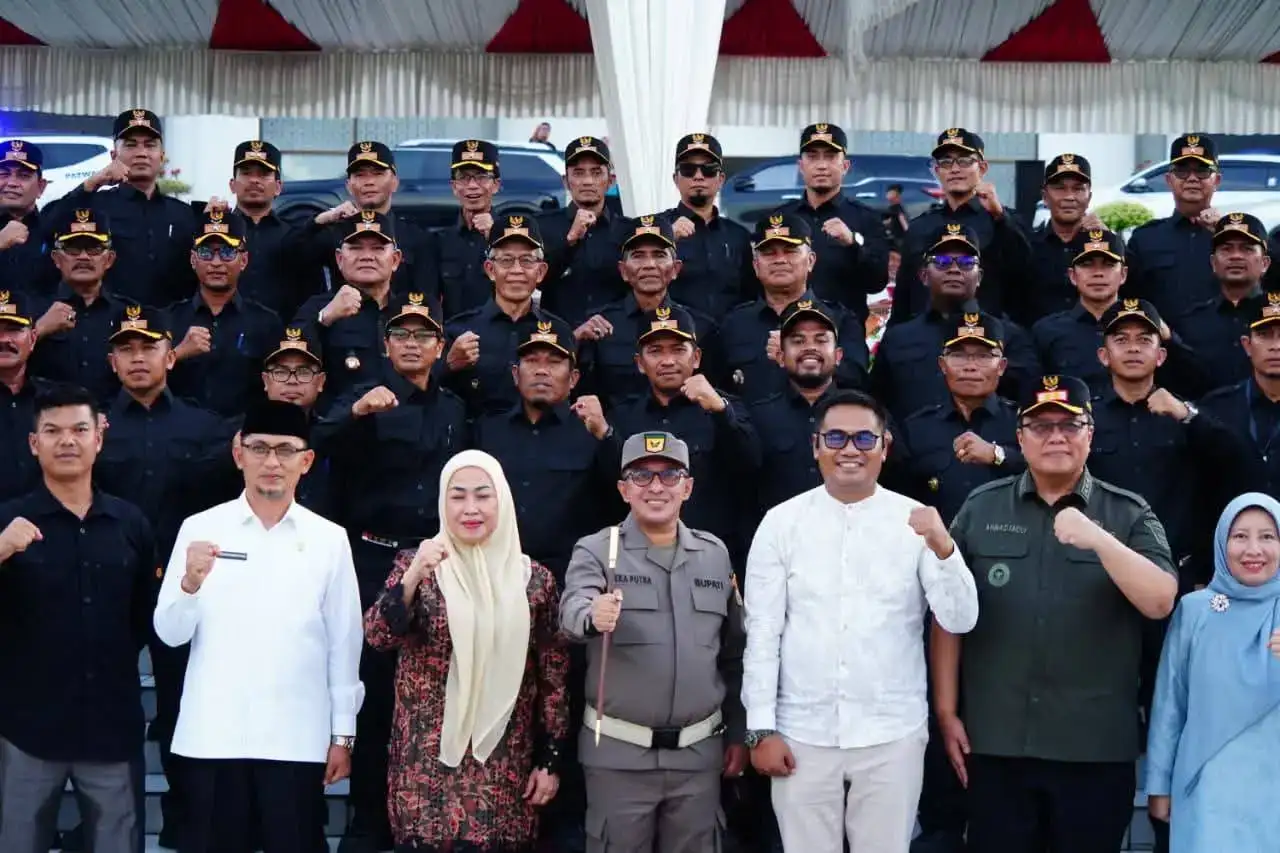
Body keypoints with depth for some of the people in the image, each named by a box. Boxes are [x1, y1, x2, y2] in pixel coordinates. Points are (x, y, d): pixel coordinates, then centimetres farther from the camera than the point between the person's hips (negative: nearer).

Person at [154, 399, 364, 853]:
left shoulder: (330, 539, 2)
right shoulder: (199, 529, 2)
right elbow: (169, 633, 1)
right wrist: (191, 583, -18)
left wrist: (343, 733, 5)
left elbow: (344, 641, 4)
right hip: (212, 736, 0)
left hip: (297, 737, 0)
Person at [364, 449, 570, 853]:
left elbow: (553, 677, 7)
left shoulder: (533, 579, 3)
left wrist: (550, 760, 4)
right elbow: (377, 636, -14)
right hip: (427, 767, -1)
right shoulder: (416, 565, 0)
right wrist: (413, 577, -28)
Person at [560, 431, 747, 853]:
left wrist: (737, 733, 11)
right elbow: (572, 610, -24)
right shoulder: (596, 550, -4)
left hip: (698, 751, 3)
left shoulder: (715, 553, 7)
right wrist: (592, 616, -46)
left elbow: (733, 653, 12)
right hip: (619, 753, -3)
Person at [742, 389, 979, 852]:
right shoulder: (781, 522, -1)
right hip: (802, 733, 0)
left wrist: (942, 547, -24)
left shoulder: (916, 522, -1)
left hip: (893, 733, 0)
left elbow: (961, 620, -8)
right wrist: (761, 728, -3)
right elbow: (762, 632, 0)